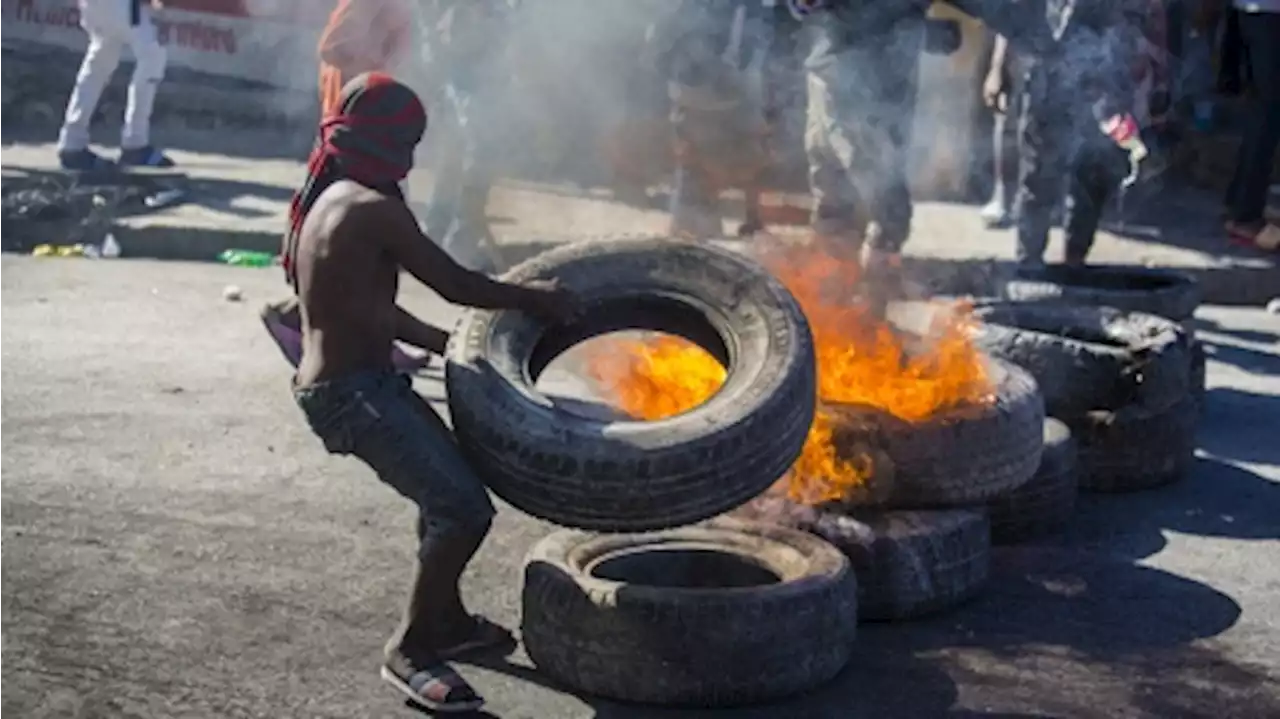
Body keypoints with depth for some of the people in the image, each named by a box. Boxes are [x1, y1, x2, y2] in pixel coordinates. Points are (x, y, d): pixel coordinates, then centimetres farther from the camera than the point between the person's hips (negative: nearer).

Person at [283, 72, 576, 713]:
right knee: (464, 508, -14)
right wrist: (536, 299, -2)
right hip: (352, 391, -11)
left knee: (447, 479, 25)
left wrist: (443, 342, 19)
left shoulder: (328, 198, 13)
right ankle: (409, 650, -1)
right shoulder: (372, 208, -18)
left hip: (347, 382, 11)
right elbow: (456, 285, -16)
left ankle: (446, 621, 35)